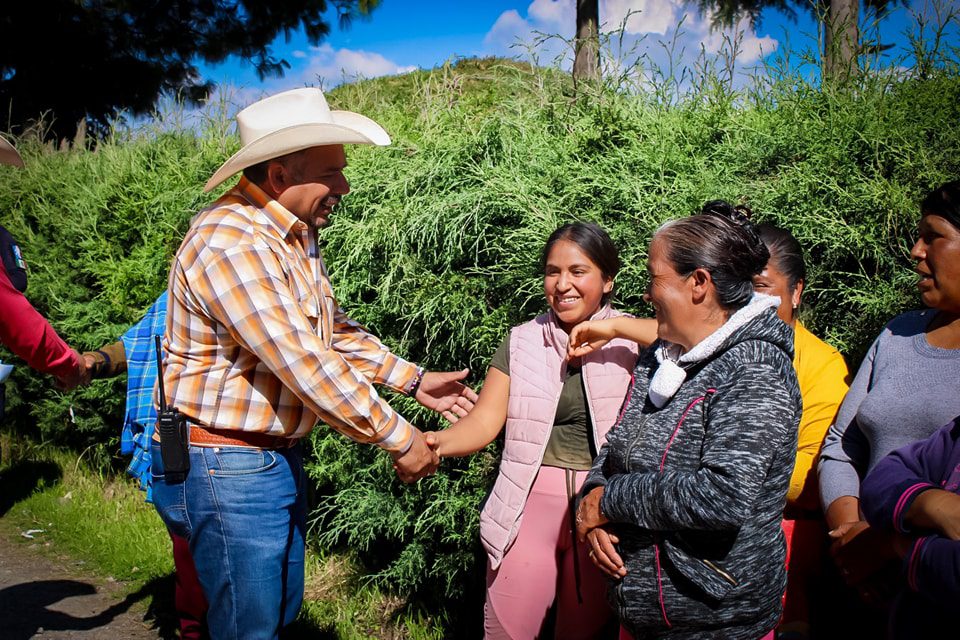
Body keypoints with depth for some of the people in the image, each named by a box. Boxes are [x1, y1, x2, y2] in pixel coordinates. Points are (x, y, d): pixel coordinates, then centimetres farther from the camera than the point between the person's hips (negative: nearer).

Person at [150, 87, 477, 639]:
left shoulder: (295, 236, 9)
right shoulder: (233, 241, -24)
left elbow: (334, 329, 17)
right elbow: (305, 363, -27)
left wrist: (414, 380, 10)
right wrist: (400, 439, -19)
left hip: (278, 457, 10)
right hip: (228, 468, -10)